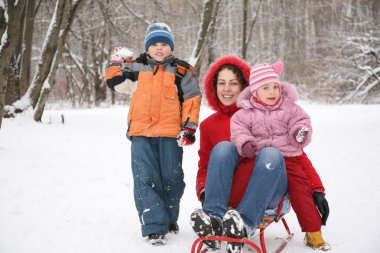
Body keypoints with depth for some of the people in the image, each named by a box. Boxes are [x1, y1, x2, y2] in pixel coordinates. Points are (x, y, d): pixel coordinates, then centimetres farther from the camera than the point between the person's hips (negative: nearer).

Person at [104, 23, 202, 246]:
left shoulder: (181, 71, 3)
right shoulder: (138, 67, 10)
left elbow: (192, 99, 2)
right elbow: (114, 81, 22)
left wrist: (189, 127, -4)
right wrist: (117, 61, 10)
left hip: (171, 134, -1)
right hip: (141, 134, 1)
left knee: (172, 179, 8)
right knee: (146, 179, -5)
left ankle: (169, 218, 30)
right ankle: (154, 227, -3)